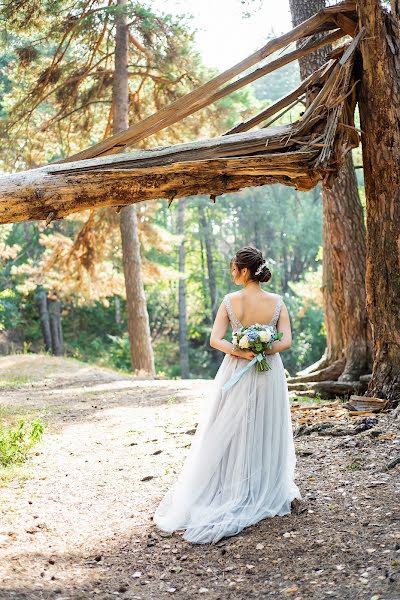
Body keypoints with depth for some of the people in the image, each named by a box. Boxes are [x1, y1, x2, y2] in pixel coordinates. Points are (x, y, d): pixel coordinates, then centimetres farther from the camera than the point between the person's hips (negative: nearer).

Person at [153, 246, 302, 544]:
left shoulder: (231, 301, -9)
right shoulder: (277, 302, -6)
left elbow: (215, 340, -13)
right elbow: (286, 341, -11)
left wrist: (241, 352, -17)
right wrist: (262, 350, -13)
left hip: (237, 374, -1)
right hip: (270, 374, 2)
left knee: (231, 434, 9)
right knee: (268, 432, 14)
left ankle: (232, 492, 14)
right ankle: (269, 492, 23)